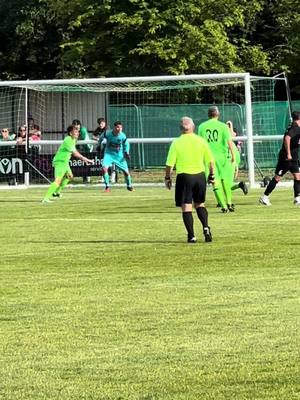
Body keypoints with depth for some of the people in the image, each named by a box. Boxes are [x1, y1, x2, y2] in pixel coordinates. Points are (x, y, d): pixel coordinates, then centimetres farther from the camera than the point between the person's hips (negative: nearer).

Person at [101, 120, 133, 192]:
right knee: (104, 168, -23)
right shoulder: (107, 134, -18)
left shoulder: (123, 136, -15)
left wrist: (126, 153, -6)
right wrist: (103, 143, -10)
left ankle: (129, 186, 32)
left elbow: (126, 144, 3)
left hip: (119, 155, 1)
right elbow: (102, 139, 5)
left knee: (126, 171, 2)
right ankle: (107, 186, -6)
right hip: (109, 154, -1)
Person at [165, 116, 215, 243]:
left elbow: (170, 163, -7)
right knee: (200, 204, 19)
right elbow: (210, 160, 3)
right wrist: (211, 175, 15)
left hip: (184, 177, -3)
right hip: (200, 175, 3)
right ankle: (206, 227, -3)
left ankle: (191, 236, -2)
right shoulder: (201, 141, 1)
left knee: (186, 207, 3)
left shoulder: (177, 143, -7)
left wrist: (167, 178, 5)